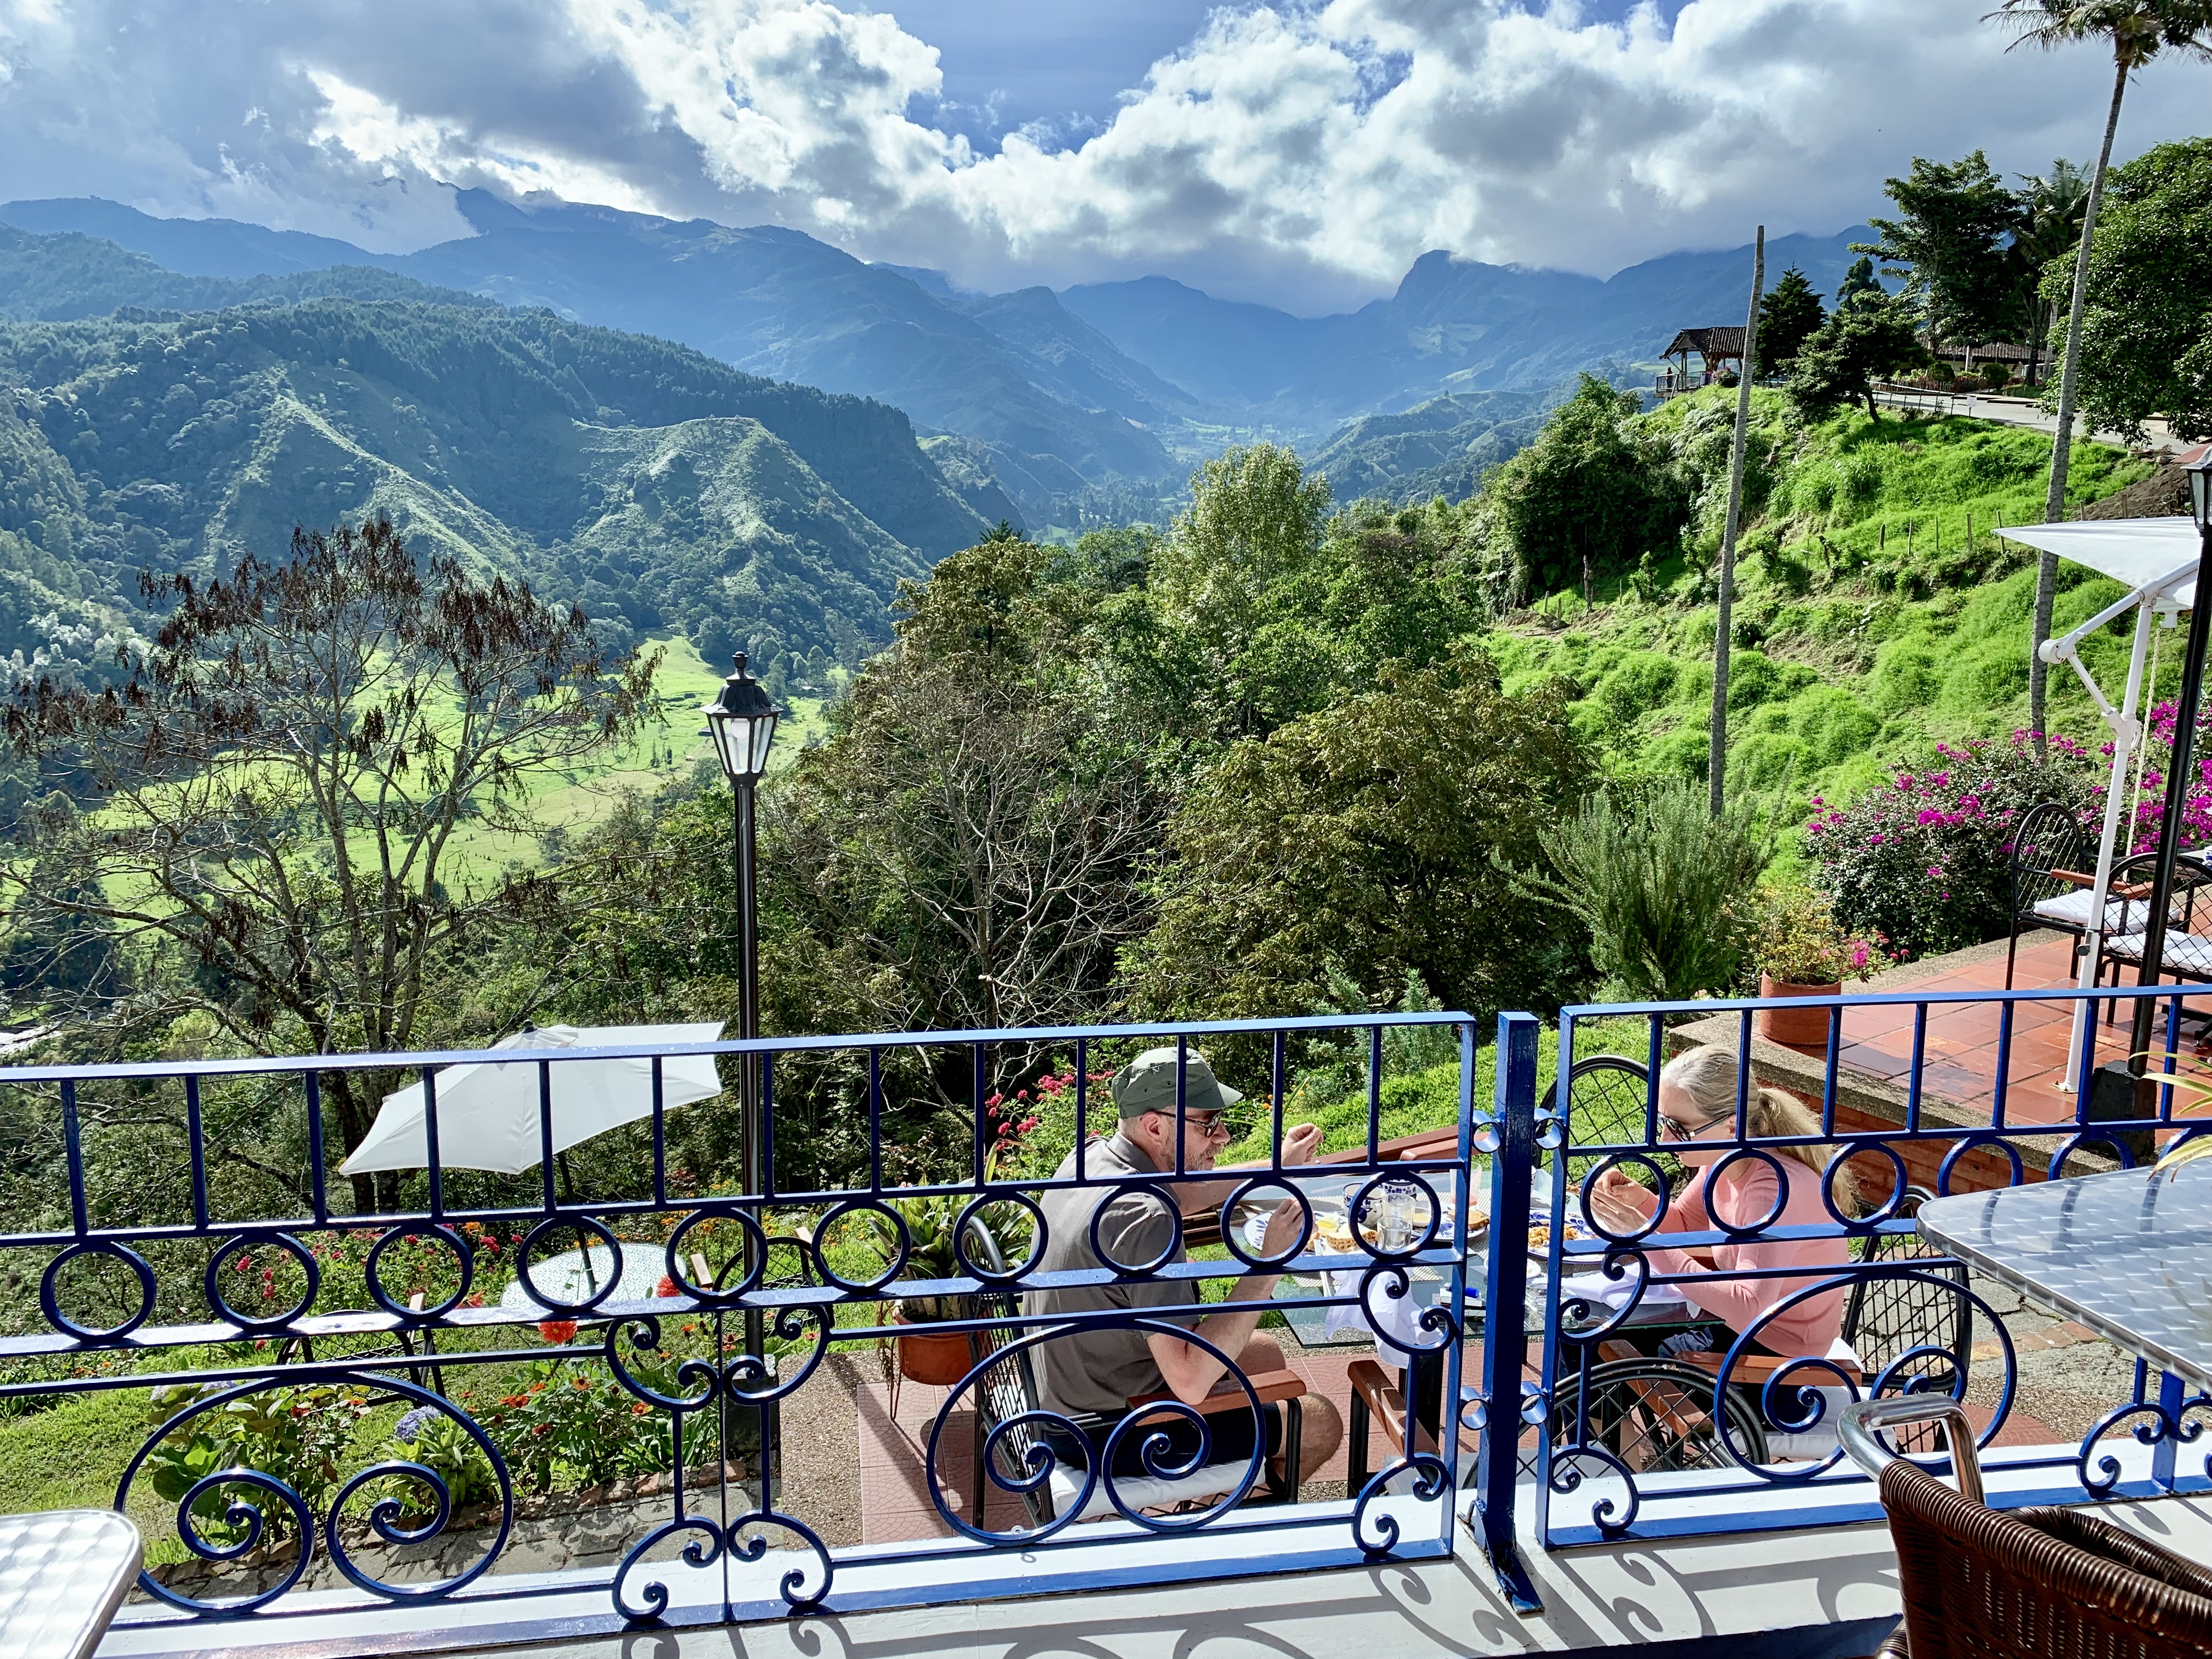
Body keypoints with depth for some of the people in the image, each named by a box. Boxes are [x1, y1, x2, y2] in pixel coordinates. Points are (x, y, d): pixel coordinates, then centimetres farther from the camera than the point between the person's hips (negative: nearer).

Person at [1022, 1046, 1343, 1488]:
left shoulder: (1092, 1159, -3)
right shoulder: (1145, 1221, -33)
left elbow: (1183, 1194, 20)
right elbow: (1190, 1381, -35)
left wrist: (1277, 1166, 16)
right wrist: (1269, 1263, -30)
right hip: (1106, 1438, -9)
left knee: (1265, 1355, 24)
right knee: (1320, 1422, 3)